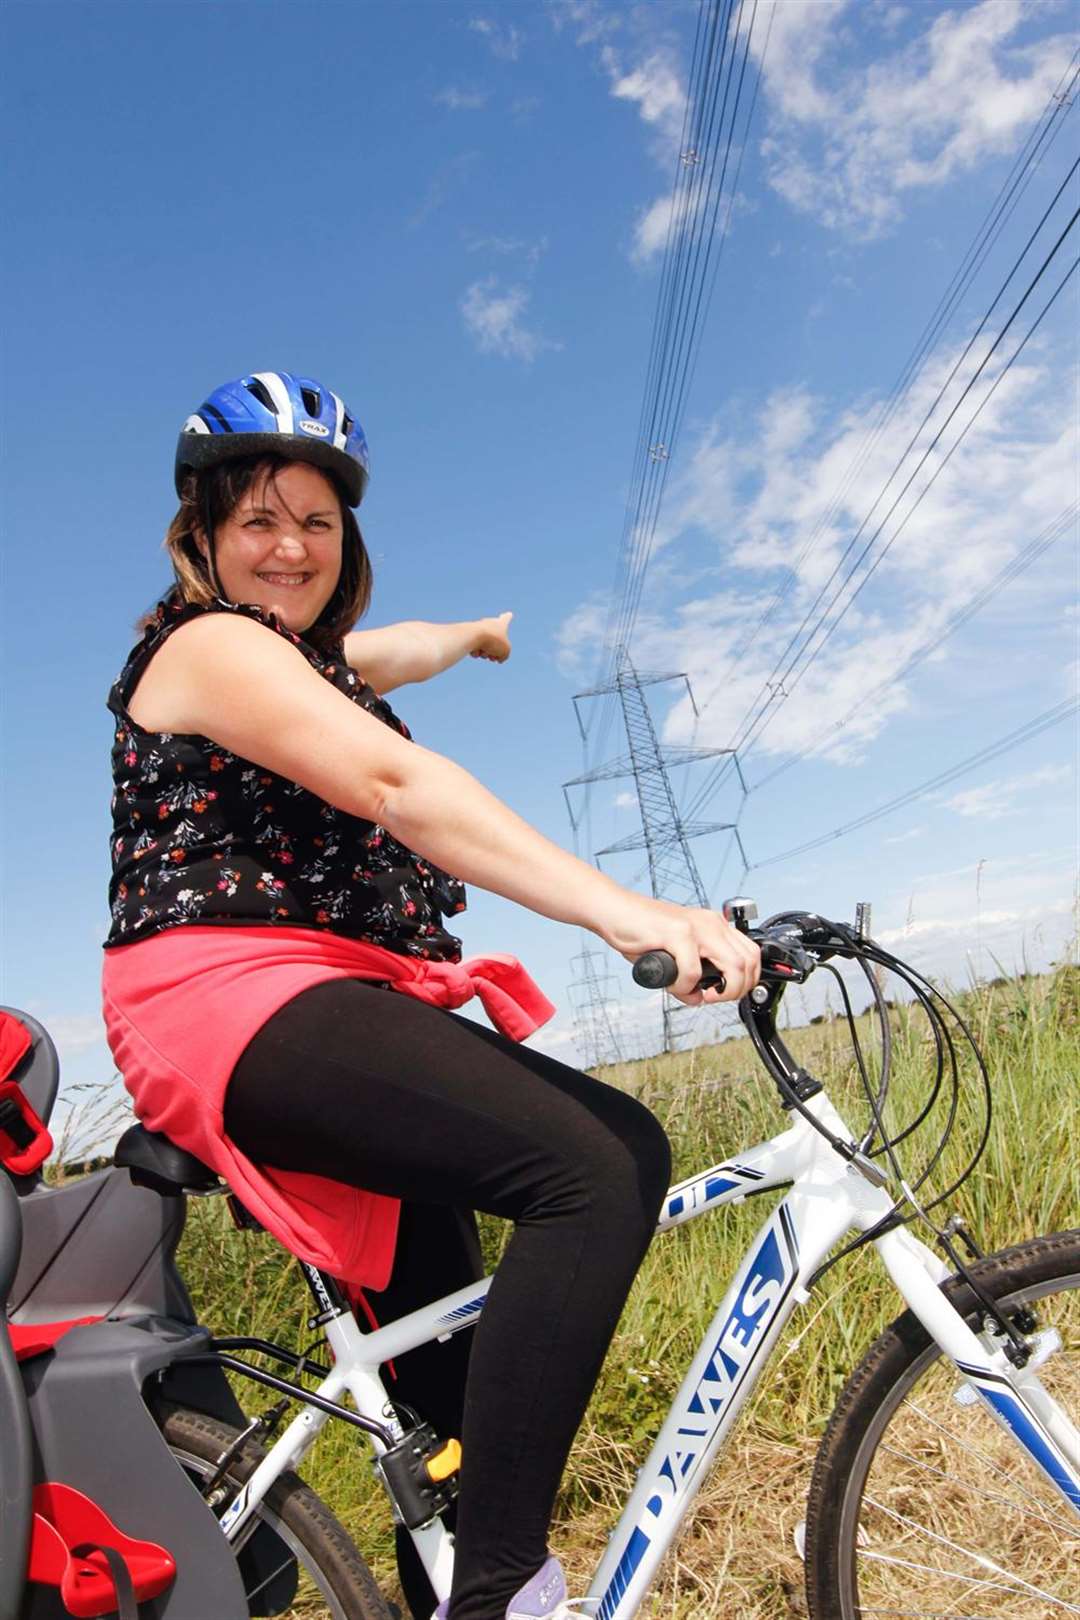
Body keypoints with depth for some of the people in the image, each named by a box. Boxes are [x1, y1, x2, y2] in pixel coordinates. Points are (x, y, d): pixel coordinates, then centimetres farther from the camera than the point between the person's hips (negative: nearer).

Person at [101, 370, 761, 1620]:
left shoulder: (296, 653, 23)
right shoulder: (213, 645, -7)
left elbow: (389, 651, 46)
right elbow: (394, 783, -24)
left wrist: (480, 633, 65)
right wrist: (625, 912, -34)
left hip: (322, 1013, 10)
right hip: (241, 1007, -10)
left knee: (452, 1360, 14)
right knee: (604, 1161, -28)